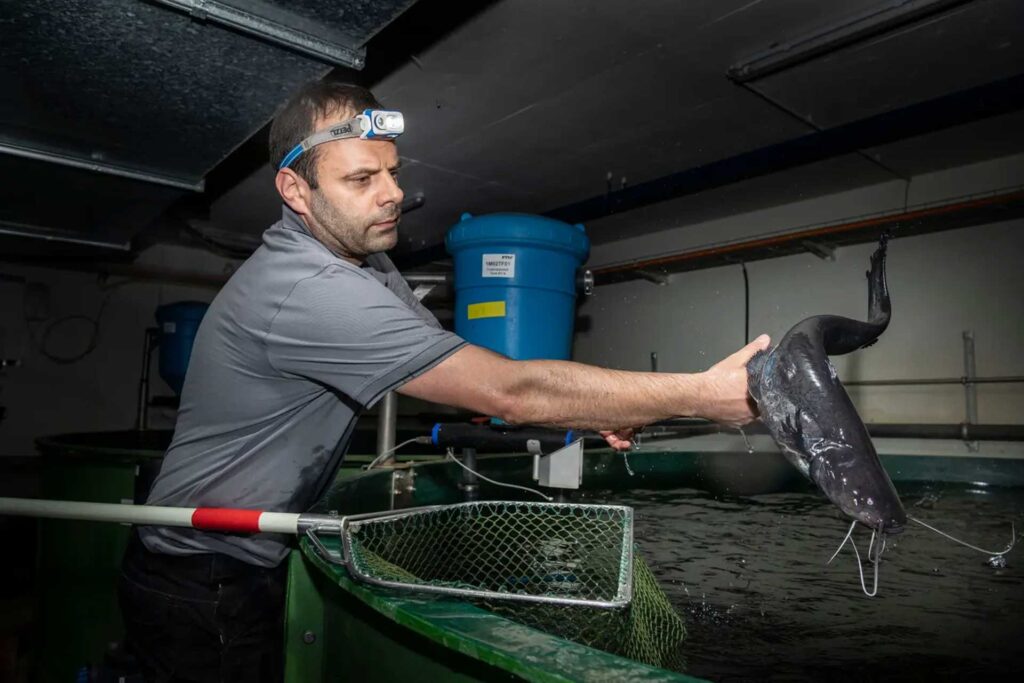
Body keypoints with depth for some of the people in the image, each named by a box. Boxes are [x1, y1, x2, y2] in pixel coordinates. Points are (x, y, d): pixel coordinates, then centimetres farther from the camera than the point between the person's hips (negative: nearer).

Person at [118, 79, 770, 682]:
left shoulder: (368, 264, 1)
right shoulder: (306, 289, -33)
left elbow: (462, 369, 1)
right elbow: (508, 391, -35)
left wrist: (592, 409, -13)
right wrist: (703, 393, -30)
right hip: (201, 589, -8)